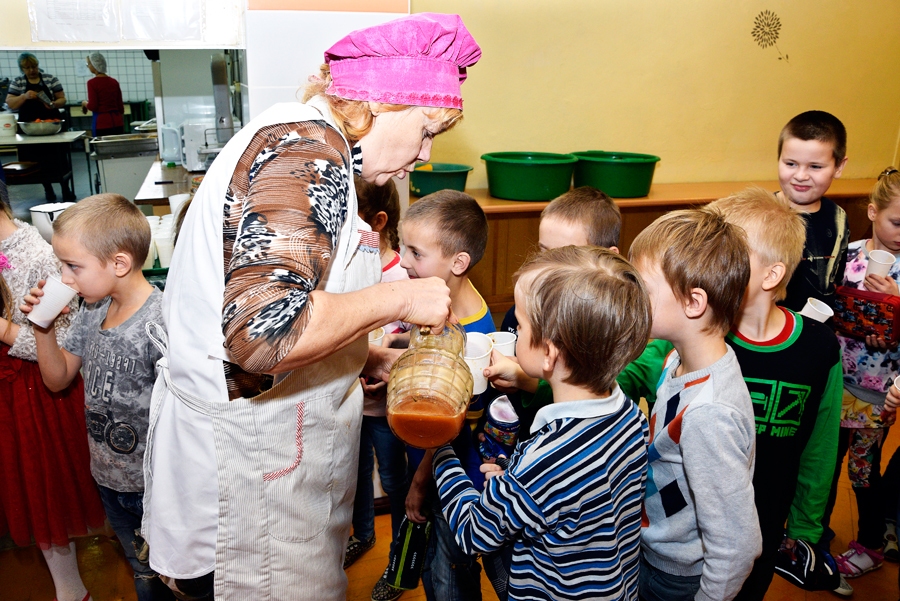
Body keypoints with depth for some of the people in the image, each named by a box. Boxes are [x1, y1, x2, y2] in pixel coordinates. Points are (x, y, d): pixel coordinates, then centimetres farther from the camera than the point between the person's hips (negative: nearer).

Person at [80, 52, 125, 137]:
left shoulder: (92, 82, -8)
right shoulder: (114, 82, 9)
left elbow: (92, 107, -12)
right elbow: (120, 107, 12)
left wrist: (84, 103, 9)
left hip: (102, 124, -5)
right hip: (117, 122, 5)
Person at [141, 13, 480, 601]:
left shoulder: (295, 135, 12)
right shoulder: (310, 153, -21)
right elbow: (263, 330, -33)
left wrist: (365, 360, 12)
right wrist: (398, 298, -21)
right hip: (247, 458, -10)